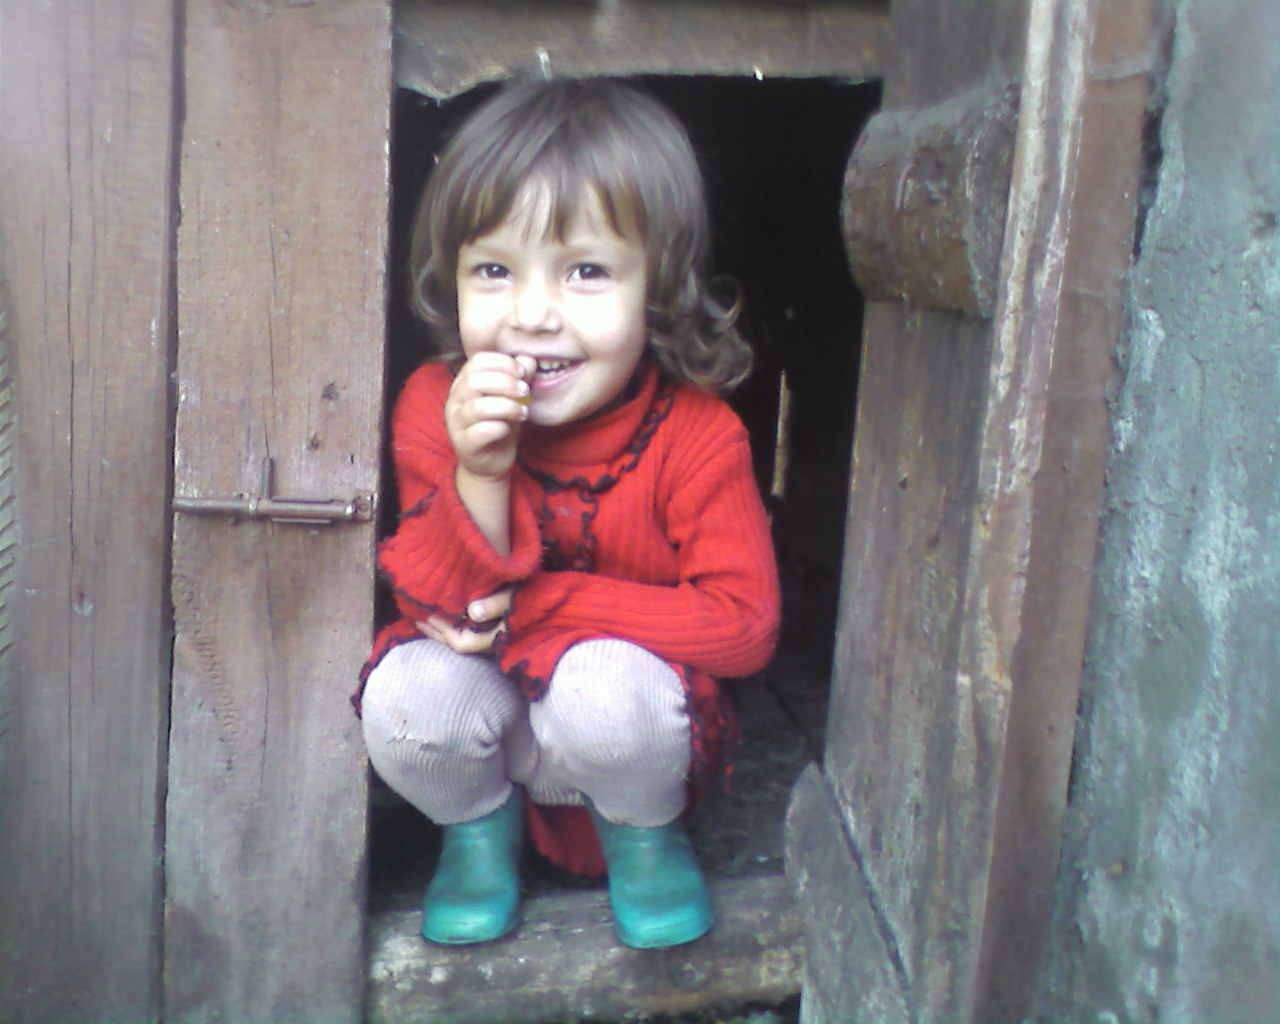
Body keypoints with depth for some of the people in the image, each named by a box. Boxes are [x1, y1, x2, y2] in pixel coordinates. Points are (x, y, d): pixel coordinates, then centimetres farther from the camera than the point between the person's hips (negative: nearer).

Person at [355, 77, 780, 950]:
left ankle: (645, 837, 3)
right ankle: (479, 831, 8)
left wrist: (539, 607, -24)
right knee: (408, 687, -28)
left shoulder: (694, 434, -18)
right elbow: (442, 608, -16)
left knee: (611, 677, -34)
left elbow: (744, 622, -20)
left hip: (627, 738, -1)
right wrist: (479, 477, -36)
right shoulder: (434, 407, -13)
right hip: (486, 728, 2)